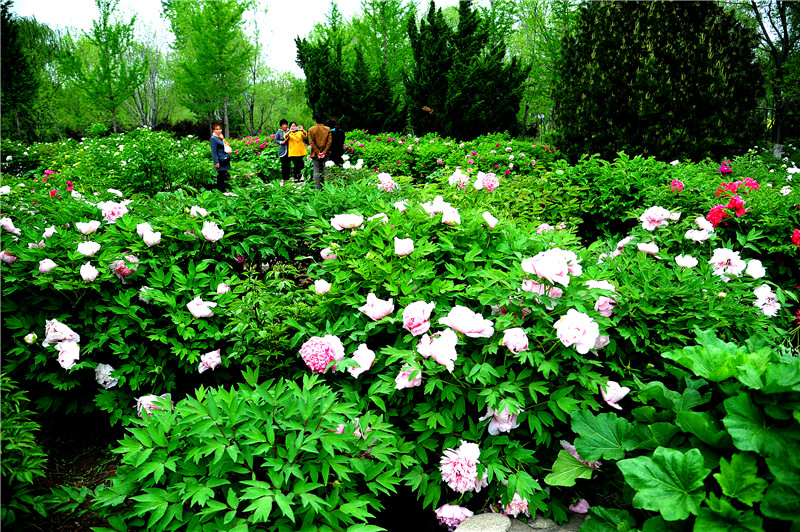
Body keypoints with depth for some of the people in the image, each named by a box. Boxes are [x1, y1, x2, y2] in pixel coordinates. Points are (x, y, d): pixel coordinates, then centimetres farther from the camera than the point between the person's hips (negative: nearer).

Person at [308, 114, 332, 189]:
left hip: (315, 154, -1)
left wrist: (317, 152, -6)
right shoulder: (328, 129, 0)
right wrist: (324, 152, -6)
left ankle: (317, 188, 4)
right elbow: (329, 142, -5)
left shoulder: (311, 130, -2)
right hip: (325, 154, 1)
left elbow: (311, 143, -7)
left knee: (316, 172, 4)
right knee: (326, 171, 5)